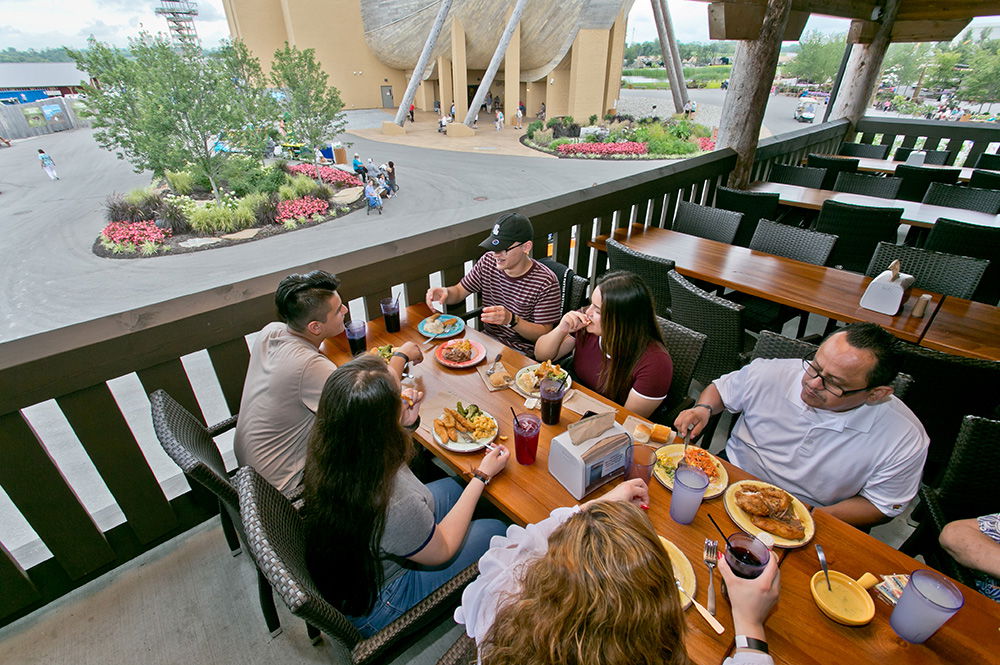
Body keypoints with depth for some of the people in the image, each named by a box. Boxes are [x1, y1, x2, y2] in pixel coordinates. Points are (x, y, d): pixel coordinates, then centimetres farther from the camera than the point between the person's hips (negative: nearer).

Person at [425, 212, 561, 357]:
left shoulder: (546, 282, -18)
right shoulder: (488, 261, -1)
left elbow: (544, 334, -14)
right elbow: (459, 291, 11)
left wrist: (511, 319, -32)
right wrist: (445, 292, -14)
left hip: (521, 352, -5)